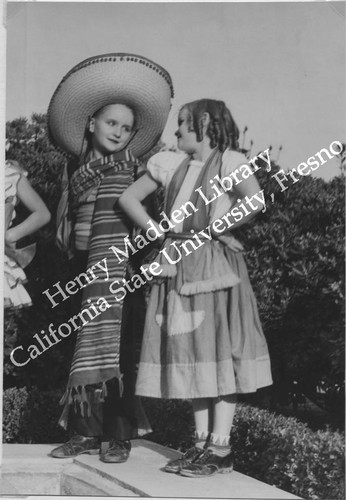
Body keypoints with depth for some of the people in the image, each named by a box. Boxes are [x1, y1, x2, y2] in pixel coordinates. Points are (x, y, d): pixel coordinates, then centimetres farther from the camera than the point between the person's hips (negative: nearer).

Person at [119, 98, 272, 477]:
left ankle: (221, 448, 0)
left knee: (219, 348, -4)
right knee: (188, 351, 6)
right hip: (177, 265, 6)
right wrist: (155, 230, 4)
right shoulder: (172, 165, 15)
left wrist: (216, 228, -13)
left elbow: (255, 201, -19)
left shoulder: (228, 160, -3)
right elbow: (129, 197, 18)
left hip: (215, 264, -6)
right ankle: (202, 443, 14)